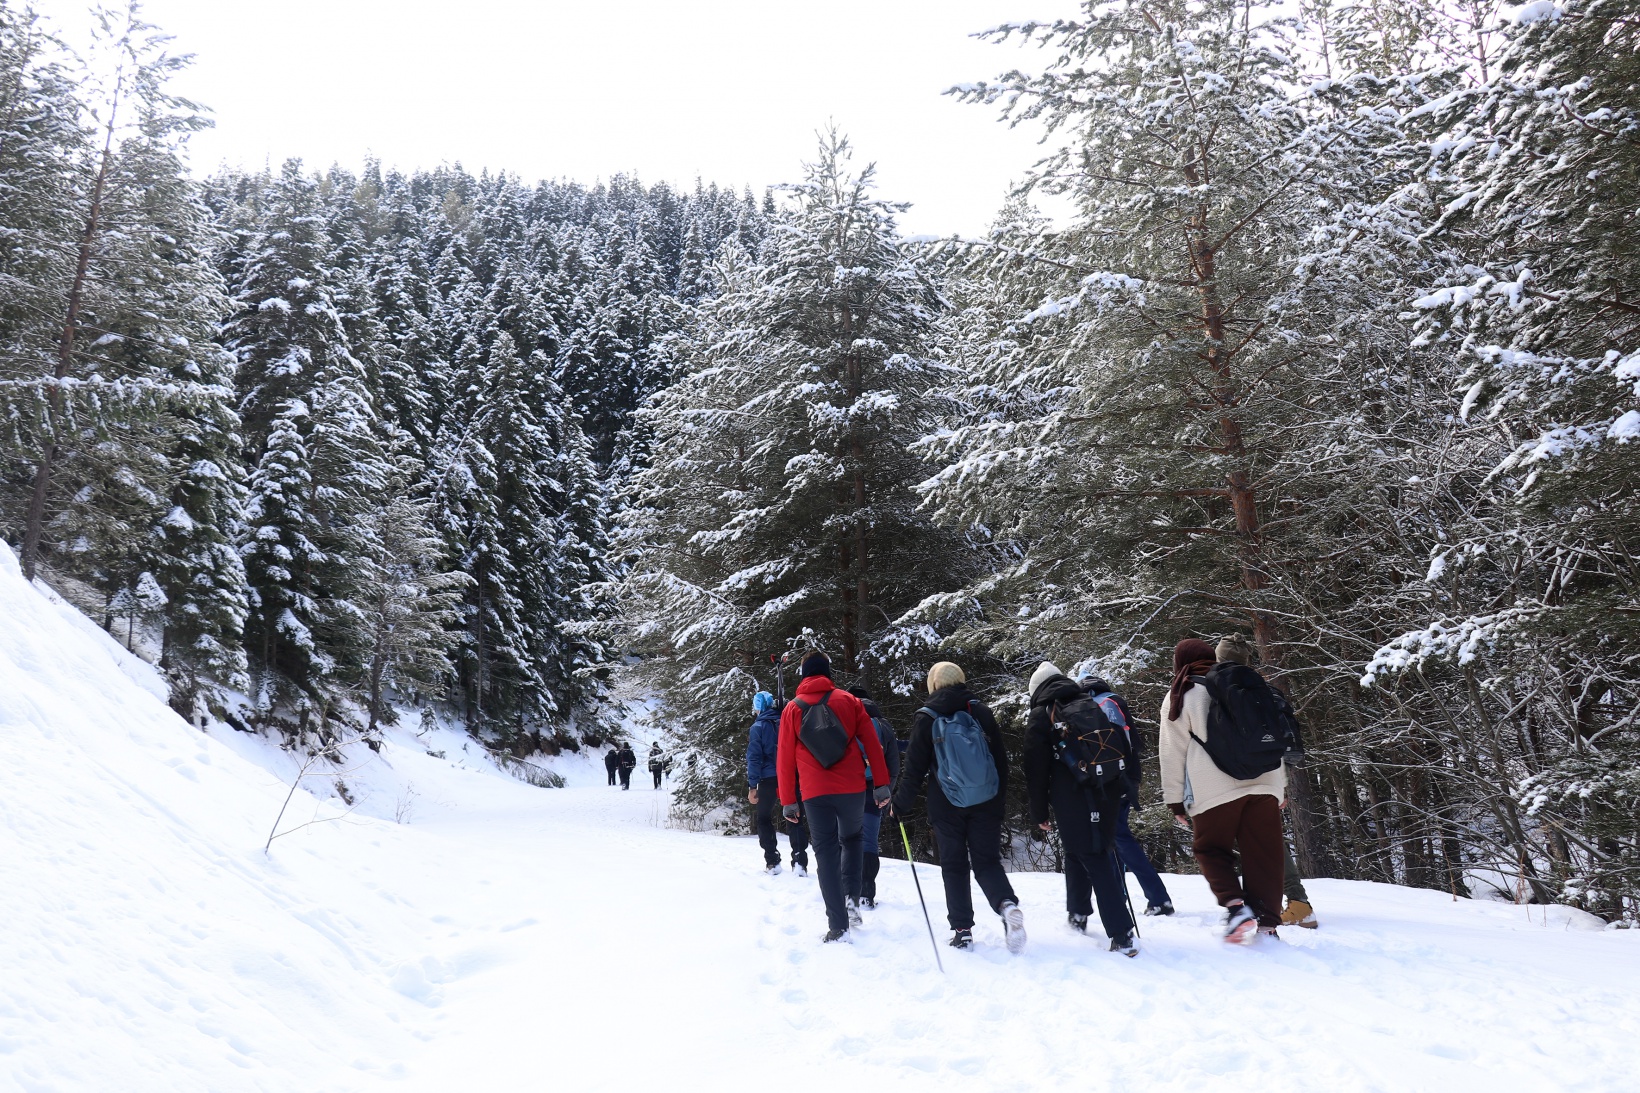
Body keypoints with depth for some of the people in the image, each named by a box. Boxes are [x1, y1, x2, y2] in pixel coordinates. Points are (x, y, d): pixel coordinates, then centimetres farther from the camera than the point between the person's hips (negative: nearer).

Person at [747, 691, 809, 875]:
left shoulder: (758, 727, -5)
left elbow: (754, 757, -9)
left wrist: (752, 786, -8)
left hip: (769, 780, -3)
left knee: (764, 819, 13)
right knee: (795, 819, 9)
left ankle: (772, 862, 8)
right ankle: (799, 861, -4)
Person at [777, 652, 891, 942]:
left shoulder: (792, 709, 6)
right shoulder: (848, 701, 5)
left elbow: (785, 758, 5)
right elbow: (872, 744, 1)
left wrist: (788, 800, 9)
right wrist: (882, 784, 5)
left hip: (815, 793, -1)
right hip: (852, 788, 1)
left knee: (826, 854, 4)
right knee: (851, 839, 24)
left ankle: (838, 926, -1)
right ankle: (852, 899, 8)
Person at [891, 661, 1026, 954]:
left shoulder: (926, 719, -5)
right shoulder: (980, 712, 2)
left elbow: (914, 768, -5)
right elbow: (1001, 759, 5)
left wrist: (899, 805, 6)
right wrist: (999, 799, 14)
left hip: (947, 806, -2)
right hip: (986, 802, 2)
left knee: (954, 867, 9)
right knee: (987, 861, 8)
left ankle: (962, 930, 6)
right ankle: (1007, 904, -18)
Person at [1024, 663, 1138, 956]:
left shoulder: (1040, 717, 1)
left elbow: (1036, 771, -2)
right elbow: (1124, 750, 15)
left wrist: (1039, 814, 3)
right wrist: (1122, 788, 21)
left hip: (1071, 802, -5)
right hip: (1109, 796, 5)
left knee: (1095, 861, -1)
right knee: (1099, 853, 21)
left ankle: (1121, 934, -6)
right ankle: (1078, 915, 30)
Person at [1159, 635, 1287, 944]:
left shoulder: (1180, 696, 4)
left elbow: (1173, 752, 2)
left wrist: (1175, 801, 6)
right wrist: (1280, 784, 25)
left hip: (1213, 792, -3)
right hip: (1264, 783, 4)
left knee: (1210, 849, 12)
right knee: (1263, 856, 7)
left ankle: (1234, 904, -7)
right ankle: (1267, 922, 6)